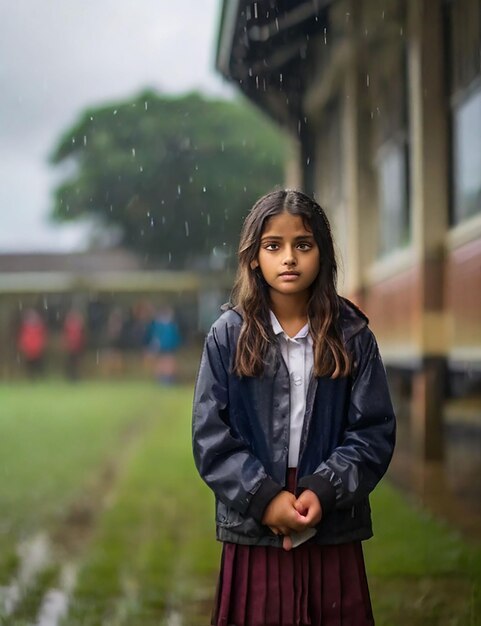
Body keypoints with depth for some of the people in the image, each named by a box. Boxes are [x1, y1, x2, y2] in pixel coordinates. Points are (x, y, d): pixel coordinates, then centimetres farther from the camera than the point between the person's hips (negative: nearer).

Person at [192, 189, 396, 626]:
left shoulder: (352, 336, 0)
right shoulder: (229, 336, -1)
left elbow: (374, 432, -2)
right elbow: (211, 435, -4)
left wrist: (322, 491, -15)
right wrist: (264, 496, -14)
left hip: (333, 528, 1)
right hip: (253, 527, 0)